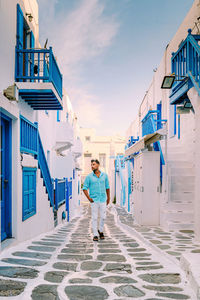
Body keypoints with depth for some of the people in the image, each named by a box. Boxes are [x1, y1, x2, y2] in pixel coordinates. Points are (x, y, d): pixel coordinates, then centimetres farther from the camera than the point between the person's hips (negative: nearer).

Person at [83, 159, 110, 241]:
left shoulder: (104, 175, 5)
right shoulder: (89, 177, -1)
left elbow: (107, 187, 14)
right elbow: (84, 188, 1)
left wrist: (108, 198, 17)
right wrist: (89, 198, -8)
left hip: (103, 200, 2)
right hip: (94, 200, -2)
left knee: (103, 217, 5)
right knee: (94, 218, 0)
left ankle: (100, 231, 28)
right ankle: (95, 235, 10)